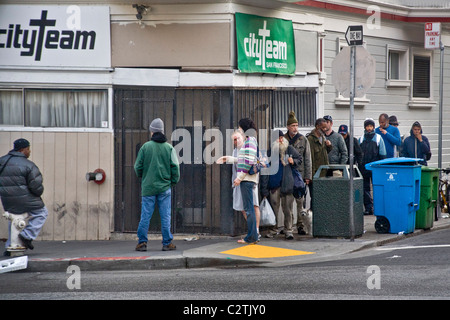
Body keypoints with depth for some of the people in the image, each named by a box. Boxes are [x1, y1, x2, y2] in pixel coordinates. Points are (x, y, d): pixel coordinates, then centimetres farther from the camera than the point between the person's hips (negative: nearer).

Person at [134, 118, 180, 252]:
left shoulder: (146, 147, -3)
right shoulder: (169, 148, -1)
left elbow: (138, 166, 0)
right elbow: (175, 166, -3)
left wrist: (141, 176, 20)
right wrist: (174, 181, 12)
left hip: (148, 187, 0)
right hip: (165, 187, 0)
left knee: (145, 216, 3)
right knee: (165, 216, 4)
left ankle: (142, 242, 4)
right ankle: (167, 243, 5)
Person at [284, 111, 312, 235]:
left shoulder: (303, 140, 5)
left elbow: (307, 159, 5)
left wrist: (308, 176, 0)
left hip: (300, 173, -1)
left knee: (301, 200, -5)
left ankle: (301, 225, 0)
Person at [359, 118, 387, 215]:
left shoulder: (378, 138, 4)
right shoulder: (361, 139, 11)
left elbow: (382, 154, 3)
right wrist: (358, 165, 6)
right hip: (363, 167, 3)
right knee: (365, 188, 1)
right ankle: (368, 207, 5)